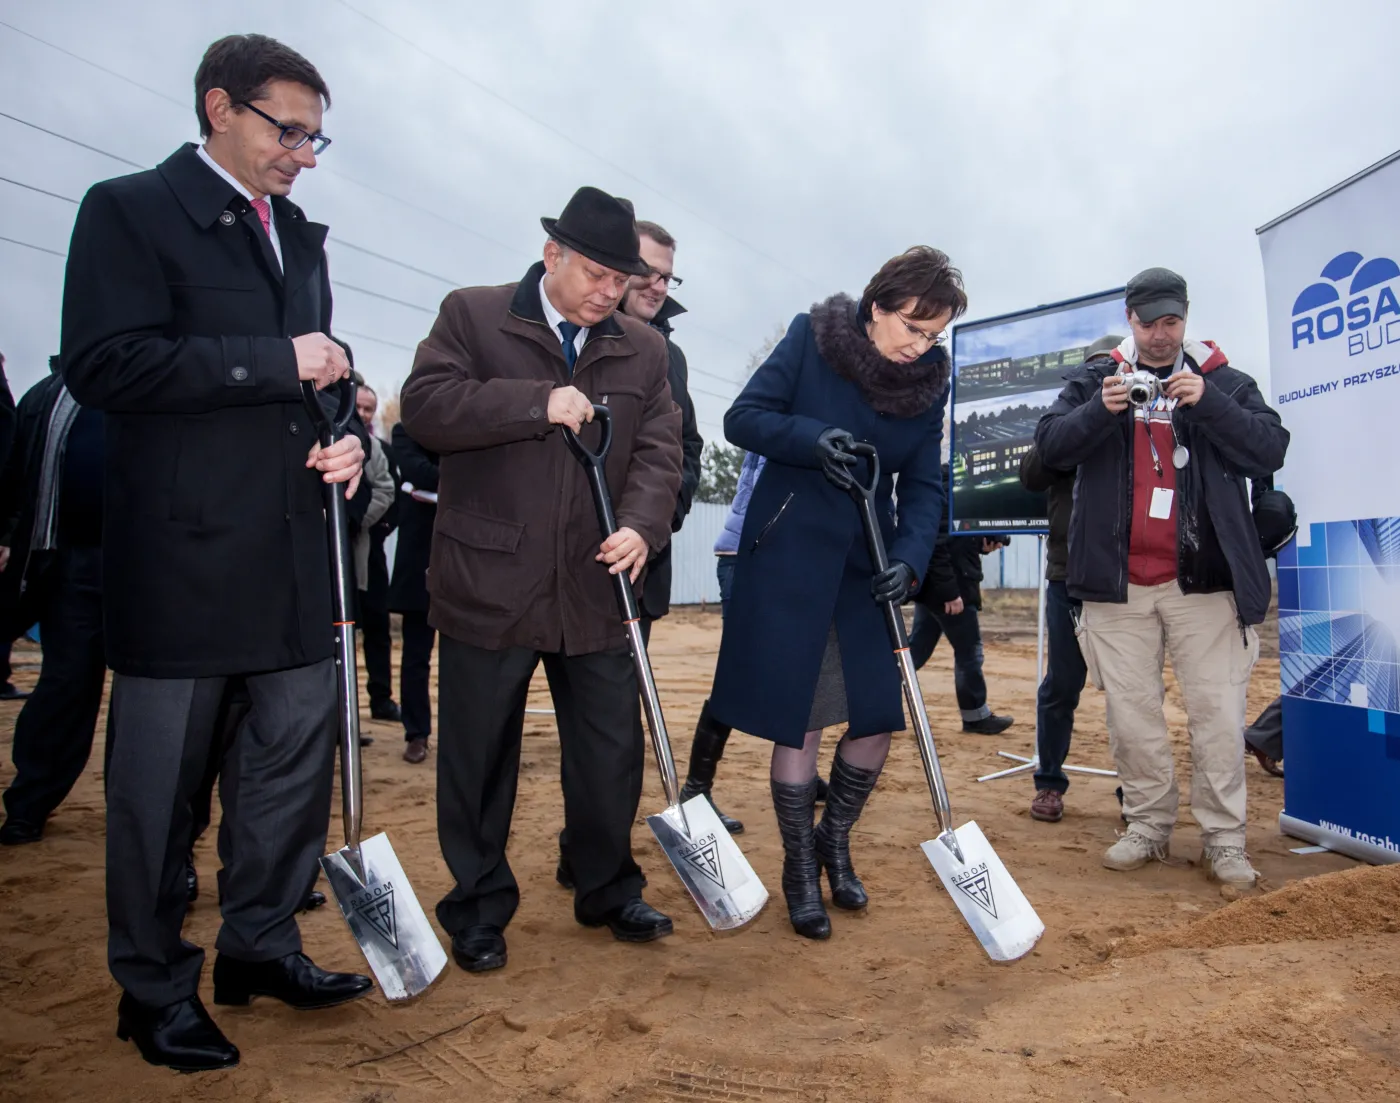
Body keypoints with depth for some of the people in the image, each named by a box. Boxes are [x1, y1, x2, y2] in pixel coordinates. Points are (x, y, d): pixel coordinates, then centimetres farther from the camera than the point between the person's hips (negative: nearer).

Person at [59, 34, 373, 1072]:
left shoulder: (299, 235, 17)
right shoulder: (131, 210, -4)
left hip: (292, 547, 7)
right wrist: (277, 362, -17)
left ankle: (260, 946, 29)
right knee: (161, 779, 5)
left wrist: (344, 439, 2)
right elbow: (103, 364, -16)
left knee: (297, 752, 11)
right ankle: (153, 987, 23)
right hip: (182, 547, -7)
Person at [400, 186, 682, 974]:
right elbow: (425, 407, -11)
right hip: (489, 584, -3)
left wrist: (642, 524, -17)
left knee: (612, 751, 11)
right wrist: (539, 403, -19)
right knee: (479, 760, 8)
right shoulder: (472, 316, 1)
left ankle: (609, 891, 32)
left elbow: (659, 450, 2)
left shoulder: (644, 350, 11)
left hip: (596, 587, 3)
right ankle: (480, 909, 26)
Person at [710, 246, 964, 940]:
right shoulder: (812, 336, -7)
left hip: (867, 563, 4)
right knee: (797, 719, 0)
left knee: (879, 715, 3)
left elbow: (923, 487, 1)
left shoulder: (930, 380, 1)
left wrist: (909, 559, -15)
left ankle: (835, 843, 29)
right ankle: (799, 870, 19)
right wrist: (810, 437, -25)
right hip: (789, 554, -3)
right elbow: (742, 418, -7)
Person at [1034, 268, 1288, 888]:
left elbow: (1270, 451, -3)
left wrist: (1209, 405, -16)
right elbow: (1049, 447, -1)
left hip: (1203, 581, -1)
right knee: (1131, 713, 7)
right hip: (1117, 583, 1)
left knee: (1218, 714, -1)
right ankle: (1148, 826, 20)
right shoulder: (1095, 381, 10)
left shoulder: (1223, 382, 8)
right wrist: (1102, 411, -18)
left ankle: (1223, 840, 11)